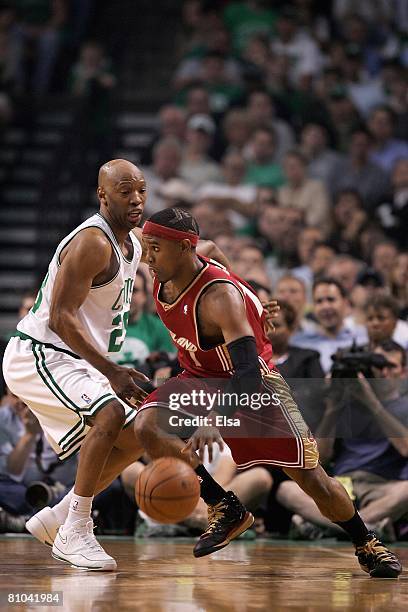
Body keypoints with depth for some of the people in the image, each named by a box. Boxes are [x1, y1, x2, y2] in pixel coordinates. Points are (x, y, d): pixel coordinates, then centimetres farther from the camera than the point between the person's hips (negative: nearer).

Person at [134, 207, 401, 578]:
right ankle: (225, 509, -9)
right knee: (147, 426, -23)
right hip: (203, 379, 6)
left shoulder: (219, 296, -34)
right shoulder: (163, 283, -12)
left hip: (254, 383, -6)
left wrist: (215, 422, -58)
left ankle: (367, 546, 20)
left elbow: (248, 373, -43)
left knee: (312, 478, -4)